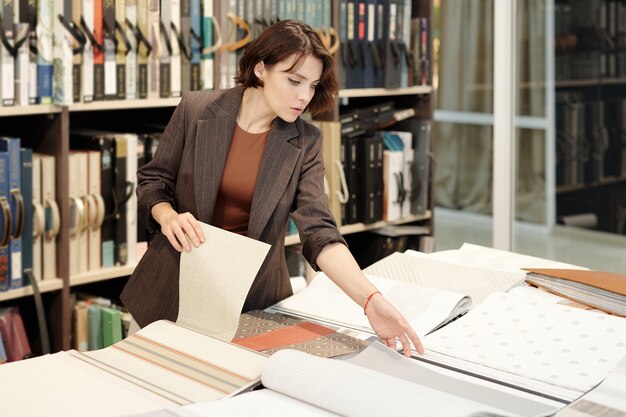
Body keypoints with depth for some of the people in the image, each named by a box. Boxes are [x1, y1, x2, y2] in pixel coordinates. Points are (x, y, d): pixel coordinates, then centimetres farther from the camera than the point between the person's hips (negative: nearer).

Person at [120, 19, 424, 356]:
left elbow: (319, 231, -18)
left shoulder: (305, 143, -9)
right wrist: (168, 216, -22)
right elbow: (151, 181, 1)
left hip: (255, 297, 1)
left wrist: (371, 299, -33)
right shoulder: (196, 110, -9)